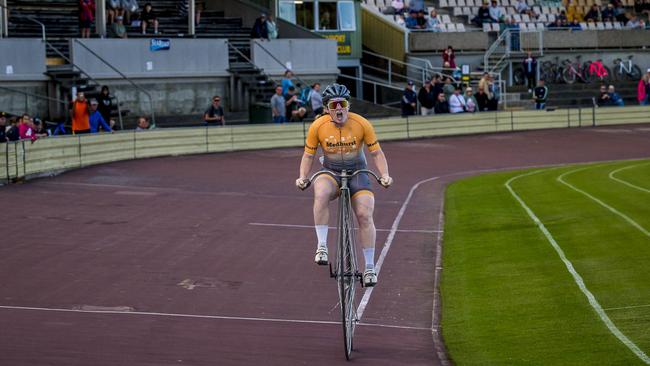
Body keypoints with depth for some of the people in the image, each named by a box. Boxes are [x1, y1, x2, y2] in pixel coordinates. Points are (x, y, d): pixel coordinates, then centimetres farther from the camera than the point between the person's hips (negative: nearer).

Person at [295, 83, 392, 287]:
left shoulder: (362, 124, -13)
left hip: (357, 172, 0)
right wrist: (302, 177, -17)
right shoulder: (318, 126, -12)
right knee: (321, 193, -35)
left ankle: (369, 267, -5)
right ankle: (322, 246, -29)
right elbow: (308, 155, -2)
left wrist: (384, 175, -20)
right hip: (330, 173, 0)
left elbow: (376, 153, -6)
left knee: (365, 214, -18)